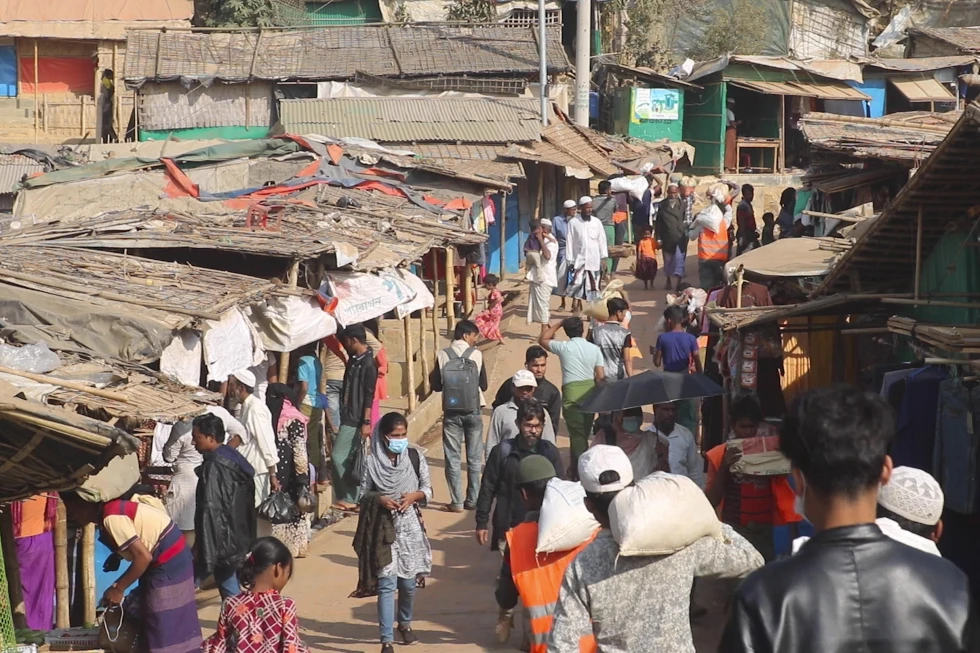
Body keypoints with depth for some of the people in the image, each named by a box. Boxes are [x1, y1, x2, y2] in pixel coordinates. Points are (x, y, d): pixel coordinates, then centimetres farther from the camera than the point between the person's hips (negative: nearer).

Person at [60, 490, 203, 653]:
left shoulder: (111, 517, -20)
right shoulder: (114, 507, 9)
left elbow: (143, 556, -22)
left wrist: (118, 588, -14)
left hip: (168, 562, -10)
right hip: (174, 557, 10)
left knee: (163, 632, -7)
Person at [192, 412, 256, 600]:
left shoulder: (214, 467, -18)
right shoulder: (234, 458, 11)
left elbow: (211, 513, -23)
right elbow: (247, 506, 17)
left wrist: (206, 555, -23)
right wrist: (247, 541, 22)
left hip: (220, 542, -9)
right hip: (236, 540, 9)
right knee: (232, 595, 15)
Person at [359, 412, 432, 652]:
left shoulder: (415, 458, -1)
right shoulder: (372, 461, -8)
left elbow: (428, 489, 6)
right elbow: (362, 493, -1)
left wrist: (414, 496, -14)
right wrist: (379, 499, -19)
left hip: (410, 526, 3)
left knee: (408, 581, 14)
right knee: (387, 584, -8)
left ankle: (405, 623, 40)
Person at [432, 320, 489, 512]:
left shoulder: (442, 355, -4)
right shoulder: (476, 354, -7)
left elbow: (436, 386, 1)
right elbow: (483, 385, -1)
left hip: (452, 411, 0)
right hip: (473, 410, 0)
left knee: (453, 458, 5)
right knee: (474, 458, 11)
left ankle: (456, 502, 3)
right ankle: (473, 500, 14)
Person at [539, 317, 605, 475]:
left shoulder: (564, 347, -5)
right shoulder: (594, 349, 2)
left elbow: (542, 340, 13)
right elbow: (601, 376, 0)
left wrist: (559, 324, 18)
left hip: (572, 393, -3)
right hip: (590, 393, 3)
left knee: (577, 434, 0)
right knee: (583, 433, 16)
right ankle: (576, 468, 28)